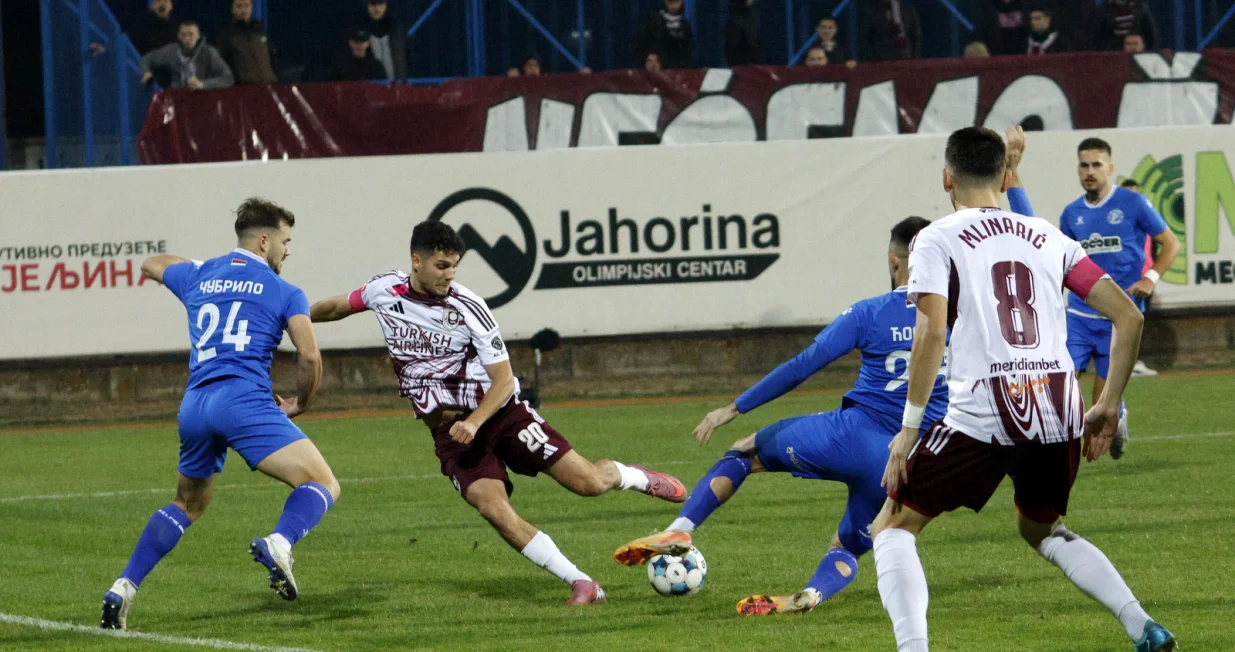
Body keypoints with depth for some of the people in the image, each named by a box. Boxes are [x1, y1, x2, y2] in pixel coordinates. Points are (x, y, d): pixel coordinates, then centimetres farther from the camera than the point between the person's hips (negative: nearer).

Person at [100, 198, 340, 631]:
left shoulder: (198, 276, 21)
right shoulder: (283, 292, 7)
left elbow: (151, 265, 43)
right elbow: (309, 356, -4)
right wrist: (301, 402, 14)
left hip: (194, 406, 6)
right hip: (245, 401, -6)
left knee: (188, 505, 26)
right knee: (324, 485, -7)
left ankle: (123, 589, 14)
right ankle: (279, 544, -38)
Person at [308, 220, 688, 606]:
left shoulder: (468, 308, -14)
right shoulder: (383, 291, -4)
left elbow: (504, 379, -12)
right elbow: (338, 307, 18)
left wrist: (474, 422, -27)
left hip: (498, 412, -2)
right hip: (449, 433, 2)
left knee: (588, 482, -9)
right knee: (494, 510, -21)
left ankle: (636, 478, 28)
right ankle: (582, 585, -15)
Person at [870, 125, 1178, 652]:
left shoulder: (936, 240, 3)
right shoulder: (1049, 238, 16)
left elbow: (931, 333, -12)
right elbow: (1128, 316, 11)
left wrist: (908, 429, -8)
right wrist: (1108, 407, 19)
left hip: (982, 416, -5)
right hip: (1060, 414, 5)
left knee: (893, 527, 10)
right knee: (1041, 529, 30)